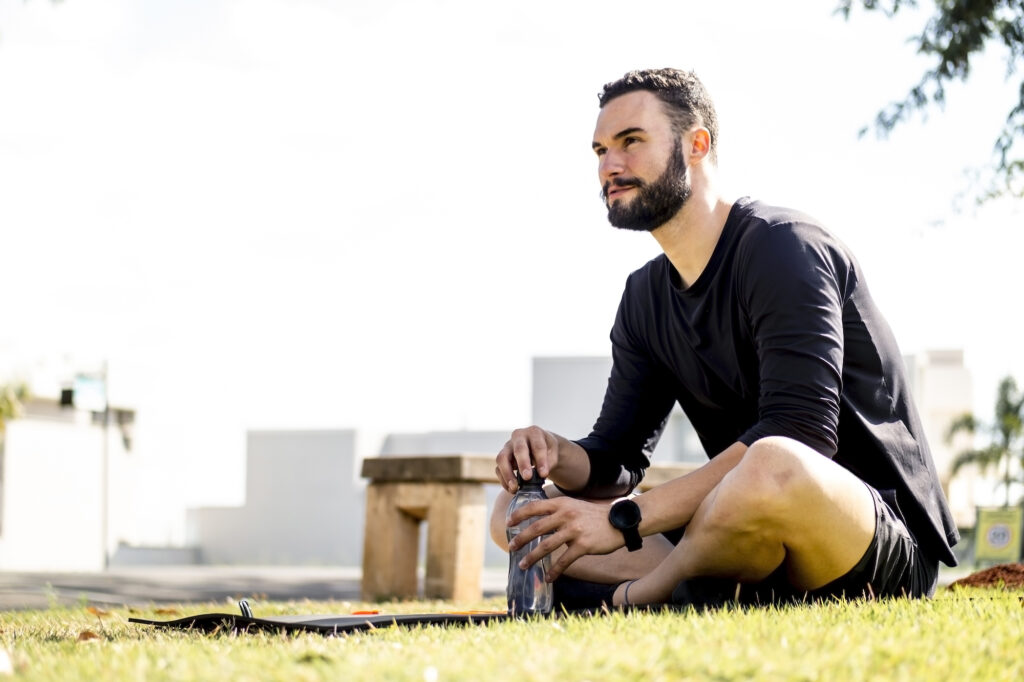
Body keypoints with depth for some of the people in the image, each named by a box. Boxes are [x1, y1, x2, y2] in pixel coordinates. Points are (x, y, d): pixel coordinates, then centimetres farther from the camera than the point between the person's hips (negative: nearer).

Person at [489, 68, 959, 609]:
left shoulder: (783, 246, -12)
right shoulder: (645, 298, 13)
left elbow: (797, 435, -24)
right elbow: (614, 464, 11)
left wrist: (625, 518, -26)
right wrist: (554, 456, -15)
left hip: (886, 543, -8)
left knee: (773, 466, -42)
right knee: (518, 514, 2)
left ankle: (629, 600, -16)